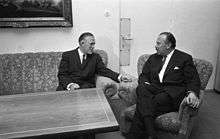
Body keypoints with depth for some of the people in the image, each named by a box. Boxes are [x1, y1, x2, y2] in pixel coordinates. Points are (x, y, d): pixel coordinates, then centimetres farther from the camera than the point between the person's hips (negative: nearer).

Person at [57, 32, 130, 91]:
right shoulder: (67, 55, 7)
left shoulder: (95, 57, 15)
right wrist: (70, 85, -20)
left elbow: (104, 70, 5)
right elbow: (62, 75, 0)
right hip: (67, 86, -1)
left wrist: (119, 77, -12)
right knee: (60, 91, -31)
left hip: (87, 87, 2)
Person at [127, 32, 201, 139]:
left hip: (172, 93, -3)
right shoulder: (153, 58, 23)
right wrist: (145, 84, -5)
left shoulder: (185, 58, 10)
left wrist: (192, 92, -18)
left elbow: (194, 80, 4)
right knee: (141, 89, -33)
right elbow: (143, 76, 19)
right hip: (154, 89, 4)